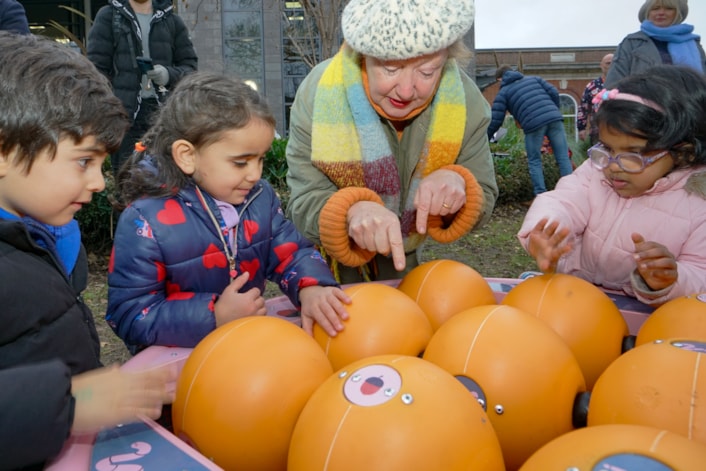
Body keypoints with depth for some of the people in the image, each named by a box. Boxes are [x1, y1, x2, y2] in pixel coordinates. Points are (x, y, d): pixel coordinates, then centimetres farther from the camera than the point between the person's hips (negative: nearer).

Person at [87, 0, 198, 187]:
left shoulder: (172, 20, 13)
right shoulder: (108, 17, 7)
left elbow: (191, 66, 11)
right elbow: (97, 70, 1)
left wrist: (170, 75, -11)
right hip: (124, 114, -2)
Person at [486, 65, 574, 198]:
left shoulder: (503, 92, 16)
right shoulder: (534, 78, 26)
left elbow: (495, 121, 9)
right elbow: (554, 93, 15)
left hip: (533, 124, -3)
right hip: (555, 119, 3)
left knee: (534, 161, 11)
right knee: (563, 158, 7)